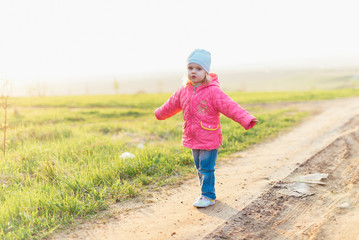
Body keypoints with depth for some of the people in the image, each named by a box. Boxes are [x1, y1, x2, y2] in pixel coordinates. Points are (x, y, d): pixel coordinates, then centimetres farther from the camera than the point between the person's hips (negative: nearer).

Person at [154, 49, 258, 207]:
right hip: (192, 139, 7)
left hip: (209, 140, -6)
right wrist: (159, 113, 39)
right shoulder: (183, 91, 5)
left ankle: (208, 196, 14)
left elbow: (230, 107, -22)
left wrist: (246, 119, -33)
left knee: (206, 168, -2)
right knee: (200, 168, 16)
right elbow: (172, 104, 24)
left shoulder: (213, 91, -15)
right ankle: (205, 193, 31)